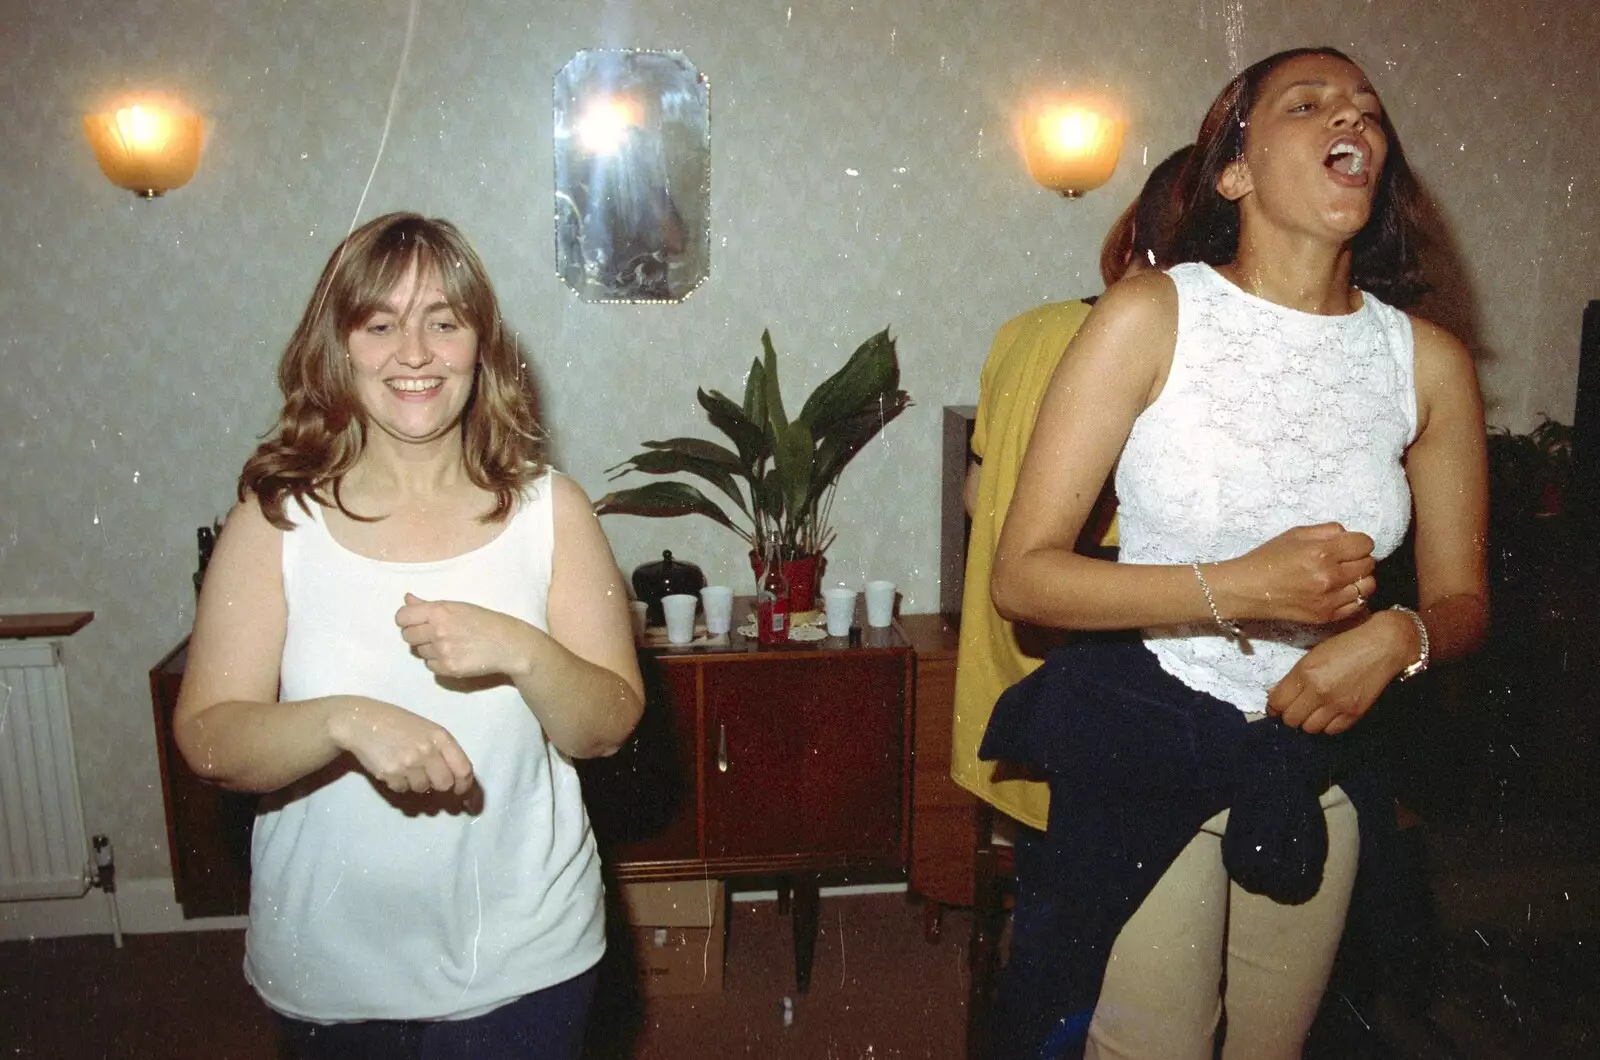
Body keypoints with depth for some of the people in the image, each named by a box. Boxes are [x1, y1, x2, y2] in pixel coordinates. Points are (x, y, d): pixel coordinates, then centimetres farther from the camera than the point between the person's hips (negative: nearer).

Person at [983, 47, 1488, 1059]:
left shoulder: (1429, 361, -2)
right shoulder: (1152, 316, -13)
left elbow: (1462, 599, 8)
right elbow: (1022, 575, -16)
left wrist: (1399, 636, -16)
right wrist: (1235, 589, -28)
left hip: (1317, 771, 4)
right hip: (1145, 755, -4)